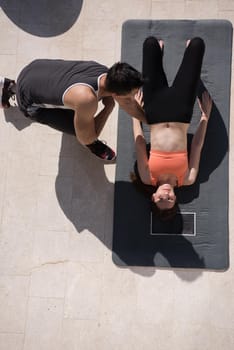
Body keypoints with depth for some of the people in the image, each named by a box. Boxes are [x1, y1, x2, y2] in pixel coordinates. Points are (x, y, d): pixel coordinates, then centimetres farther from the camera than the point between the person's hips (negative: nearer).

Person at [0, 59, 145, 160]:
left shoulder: (110, 76, -20)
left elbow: (133, 107, 0)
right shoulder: (87, 99, -42)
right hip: (28, 98, -6)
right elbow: (86, 139, -23)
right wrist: (109, 107, -22)